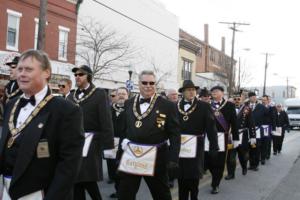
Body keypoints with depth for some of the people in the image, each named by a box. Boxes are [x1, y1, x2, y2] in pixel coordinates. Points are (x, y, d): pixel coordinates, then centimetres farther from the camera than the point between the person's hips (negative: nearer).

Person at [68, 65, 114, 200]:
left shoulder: (99, 94, -4)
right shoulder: (71, 96, 12)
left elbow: (106, 121, -10)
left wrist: (107, 145, -14)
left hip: (90, 143, -5)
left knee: (89, 180, -5)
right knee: (75, 180, 10)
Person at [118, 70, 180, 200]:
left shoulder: (167, 106, -6)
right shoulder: (128, 103, 7)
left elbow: (174, 134, -7)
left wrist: (173, 158, -14)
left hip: (155, 157, -3)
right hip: (130, 155, 3)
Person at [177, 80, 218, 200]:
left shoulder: (204, 107, -2)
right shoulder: (176, 106, 3)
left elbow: (211, 127, -6)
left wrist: (214, 146, -11)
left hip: (195, 147, -2)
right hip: (179, 146, 2)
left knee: (194, 176, 7)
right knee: (181, 176, 12)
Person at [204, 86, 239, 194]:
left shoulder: (229, 105, 2)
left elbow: (234, 123, 2)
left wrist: (235, 138, 0)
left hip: (222, 138, -1)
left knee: (219, 162, 4)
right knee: (208, 161, 2)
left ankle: (215, 185, 19)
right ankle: (216, 178, 30)